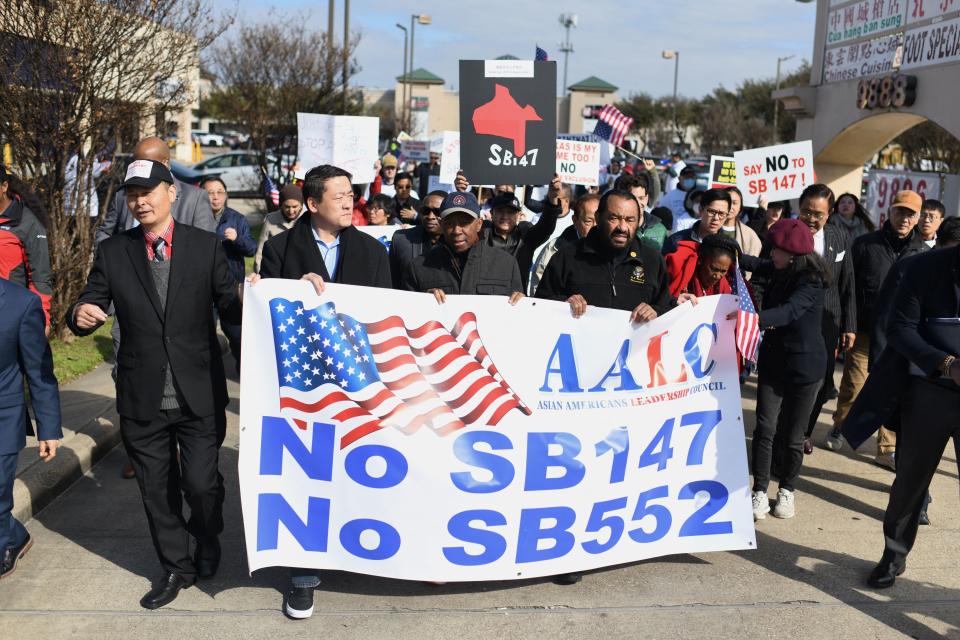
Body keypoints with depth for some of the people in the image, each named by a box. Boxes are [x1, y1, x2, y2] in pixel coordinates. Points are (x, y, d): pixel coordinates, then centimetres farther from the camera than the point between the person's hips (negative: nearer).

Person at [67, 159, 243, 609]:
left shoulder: (206, 246, -2)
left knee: (201, 483, 0)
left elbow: (231, 311, -2)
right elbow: (90, 307, 4)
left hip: (198, 395, -2)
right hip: (142, 399, 2)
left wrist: (244, 298, -25)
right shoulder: (112, 252, 2)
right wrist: (80, 314, -20)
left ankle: (207, 540, 34)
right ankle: (176, 568, 35)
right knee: (156, 491, 13)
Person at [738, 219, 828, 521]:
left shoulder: (809, 283, -19)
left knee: (792, 434, 5)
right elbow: (758, 265, 25)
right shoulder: (779, 272, 2)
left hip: (804, 368, -5)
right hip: (773, 362, 5)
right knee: (764, 428, -3)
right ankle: (760, 491, 4)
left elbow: (790, 311, -37)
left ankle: (787, 490, 24)